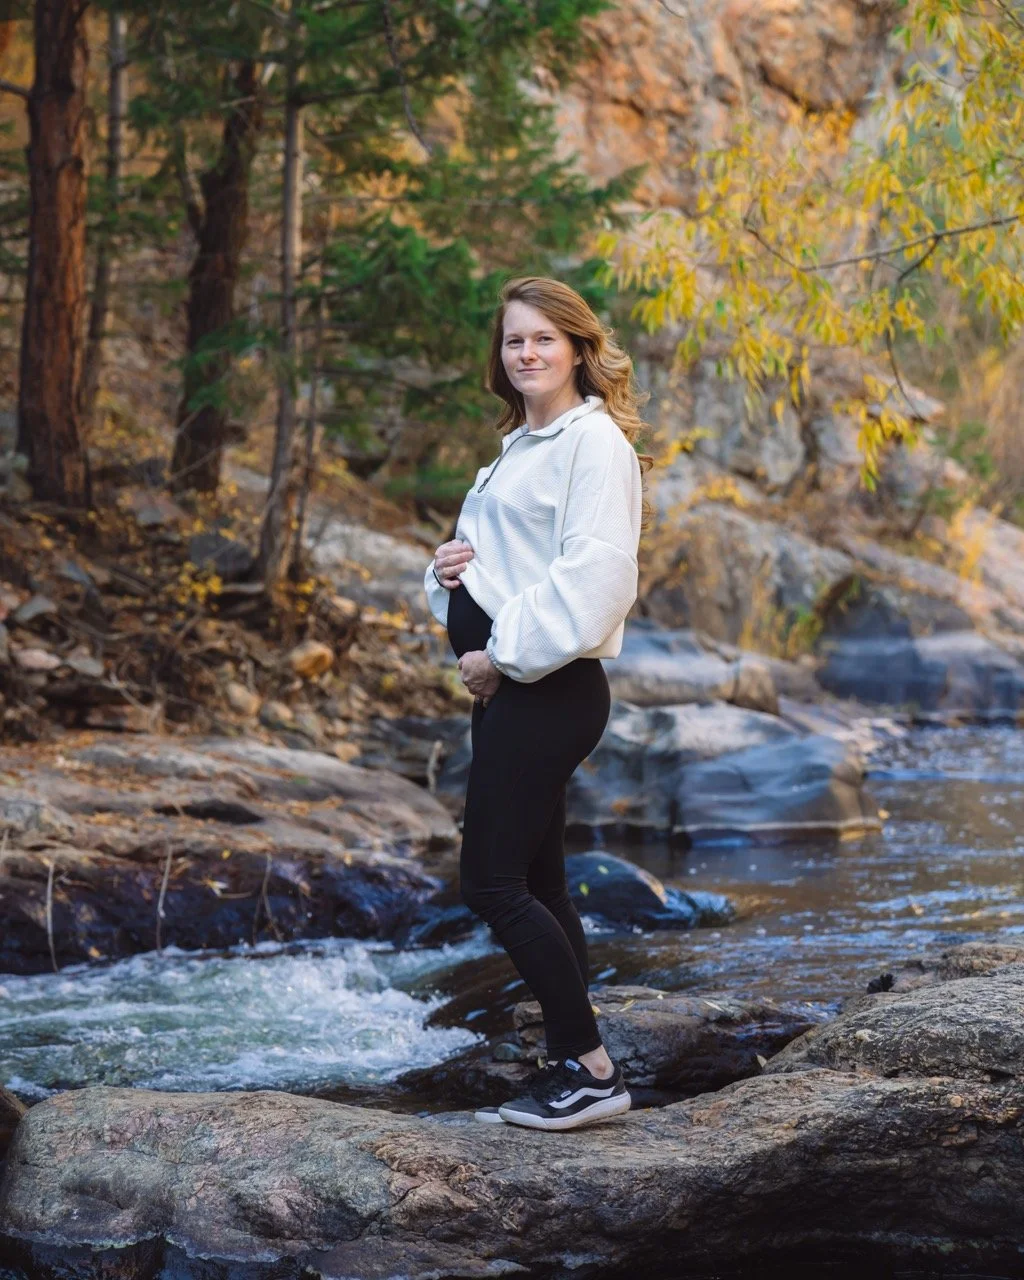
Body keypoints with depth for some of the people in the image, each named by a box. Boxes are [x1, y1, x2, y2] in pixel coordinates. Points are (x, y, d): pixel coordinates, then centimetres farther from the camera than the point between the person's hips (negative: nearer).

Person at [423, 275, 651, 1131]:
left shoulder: (596, 442, -10)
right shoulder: (521, 446, 18)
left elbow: (595, 573, -21)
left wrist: (505, 654, -18)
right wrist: (450, 571, 3)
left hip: (548, 686, -10)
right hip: (505, 685, 10)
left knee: (493, 884, -10)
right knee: (537, 886, 10)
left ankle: (592, 1072, -3)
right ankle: (572, 1071, 16)